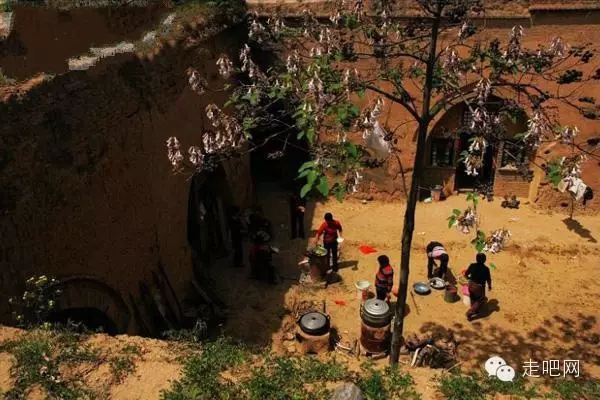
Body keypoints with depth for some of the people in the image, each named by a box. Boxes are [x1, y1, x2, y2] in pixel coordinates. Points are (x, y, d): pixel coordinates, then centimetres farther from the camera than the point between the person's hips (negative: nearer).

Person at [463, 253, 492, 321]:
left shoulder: (472, 266, -9)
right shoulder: (486, 269, -18)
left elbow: (466, 274, 0)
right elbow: (488, 279, -10)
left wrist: (469, 278, 23)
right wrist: (489, 286, 10)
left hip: (471, 285, 4)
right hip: (479, 286, -4)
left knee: (473, 299, 26)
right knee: (480, 300, 16)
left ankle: (474, 311, 45)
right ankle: (469, 313, 8)